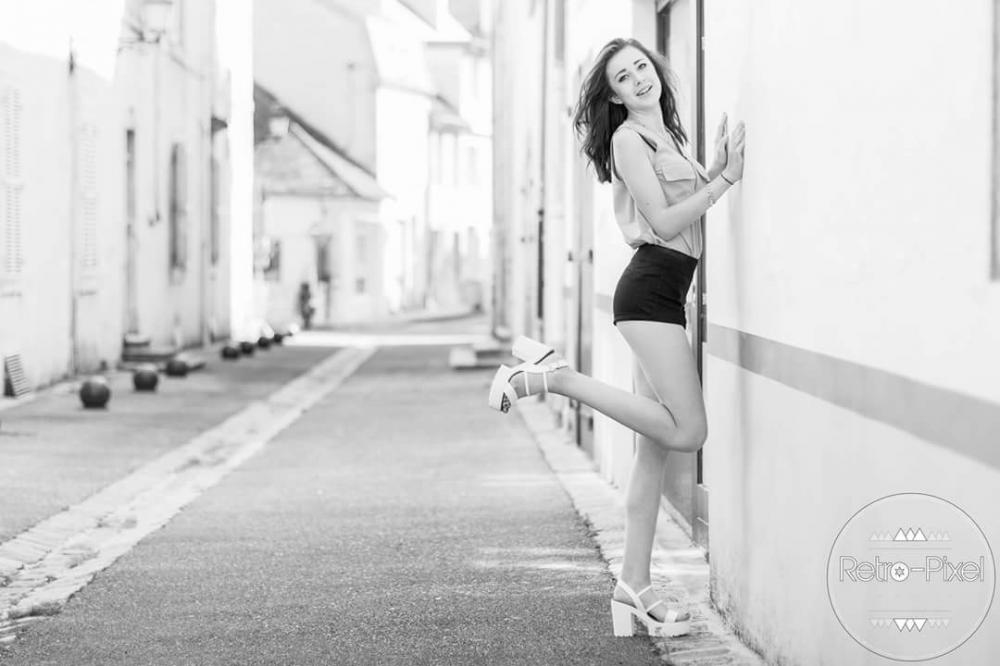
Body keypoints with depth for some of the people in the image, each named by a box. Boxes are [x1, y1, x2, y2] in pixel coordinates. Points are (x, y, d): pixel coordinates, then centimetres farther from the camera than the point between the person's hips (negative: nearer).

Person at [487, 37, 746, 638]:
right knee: (687, 431, -16)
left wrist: (718, 169, 9)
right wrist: (725, 179, -11)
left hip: (665, 297, 9)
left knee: (654, 449, 6)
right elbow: (664, 223, -12)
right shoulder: (629, 138, -6)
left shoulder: (668, 134, 21)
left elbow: (687, 205, 20)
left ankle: (635, 590, 7)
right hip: (649, 290, -9)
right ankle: (552, 375, -11)